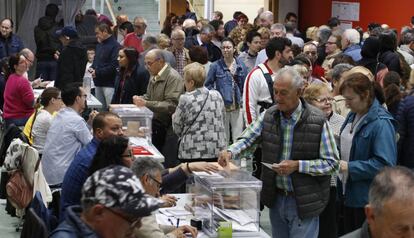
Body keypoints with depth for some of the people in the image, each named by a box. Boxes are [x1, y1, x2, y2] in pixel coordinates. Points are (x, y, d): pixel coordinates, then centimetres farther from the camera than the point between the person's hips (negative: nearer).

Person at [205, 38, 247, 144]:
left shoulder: (241, 66, 5)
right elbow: (208, 85, 1)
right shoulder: (216, 66, -4)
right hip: (222, 107, -2)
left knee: (238, 138, 2)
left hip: (237, 106, 2)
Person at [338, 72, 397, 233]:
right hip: (349, 192, 8)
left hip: (368, 198, -8)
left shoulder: (381, 123, -21)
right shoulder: (353, 115, 7)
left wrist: (349, 167, -23)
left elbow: (385, 164, -25)